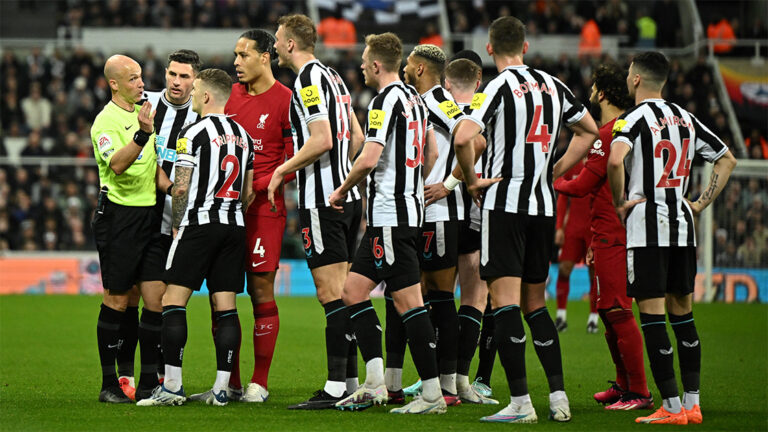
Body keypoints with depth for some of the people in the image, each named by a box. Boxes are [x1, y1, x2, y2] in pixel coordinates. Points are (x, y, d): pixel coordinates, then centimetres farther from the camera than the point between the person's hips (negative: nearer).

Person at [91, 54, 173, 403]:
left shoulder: (144, 114, 16)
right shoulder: (106, 121, -9)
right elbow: (116, 164, -25)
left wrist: (170, 187, 4)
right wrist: (142, 134, -37)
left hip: (148, 214, 7)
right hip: (119, 214, -7)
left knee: (156, 300, 2)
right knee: (117, 301, -4)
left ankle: (151, 381, 6)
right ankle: (109, 384, 3)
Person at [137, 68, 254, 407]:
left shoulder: (193, 132, -7)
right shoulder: (242, 135, 14)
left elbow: (181, 188, -10)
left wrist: (176, 225, 2)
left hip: (199, 225, -7)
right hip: (234, 227, 7)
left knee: (173, 302, -4)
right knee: (226, 307, 4)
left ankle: (172, 385, -10)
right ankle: (221, 388, 1)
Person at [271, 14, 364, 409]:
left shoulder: (308, 81, -12)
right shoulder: (332, 77, 16)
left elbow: (321, 140, -21)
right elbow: (356, 136, 20)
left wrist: (284, 169, -10)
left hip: (322, 201, -10)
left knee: (330, 292, -10)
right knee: (343, 292, 10)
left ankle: (336, 387, -12)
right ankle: (351, 382, 12)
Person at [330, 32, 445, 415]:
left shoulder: (386, 100, -14)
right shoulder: (414, 98, 14)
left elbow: (369, 159, -21)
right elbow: (431, 152, 23)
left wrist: (342, 191, -6)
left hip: (390, 215, -10)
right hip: (409, 207, 10)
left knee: (408, 301, -8)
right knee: (353, 289, 11)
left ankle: (432, 394, -7)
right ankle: (375, 383, 7)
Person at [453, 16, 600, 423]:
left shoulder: (499, 87, -9)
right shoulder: (553, 86, 10)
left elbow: (462, 138, -23)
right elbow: (589, 132, 22)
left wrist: (472, 180, -7)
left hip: (505, 202, -6)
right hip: (544, 205, 6)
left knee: (504, 301, -7)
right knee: (534, 301, 15)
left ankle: (520, 402, -13)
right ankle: (558, 396, 12)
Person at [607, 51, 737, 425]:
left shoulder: (634, 118, -8)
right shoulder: (685, 119, 12)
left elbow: (615, 160, -27)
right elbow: (727, 159, 20)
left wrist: (619, 201, -13)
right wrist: (702, 203, 16)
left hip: (647, 226, -7)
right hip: (682, 227, 7)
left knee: (652, 317, -4)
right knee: (682, 314, 13)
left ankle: (672, 407, -7)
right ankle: (692, 404, 13)